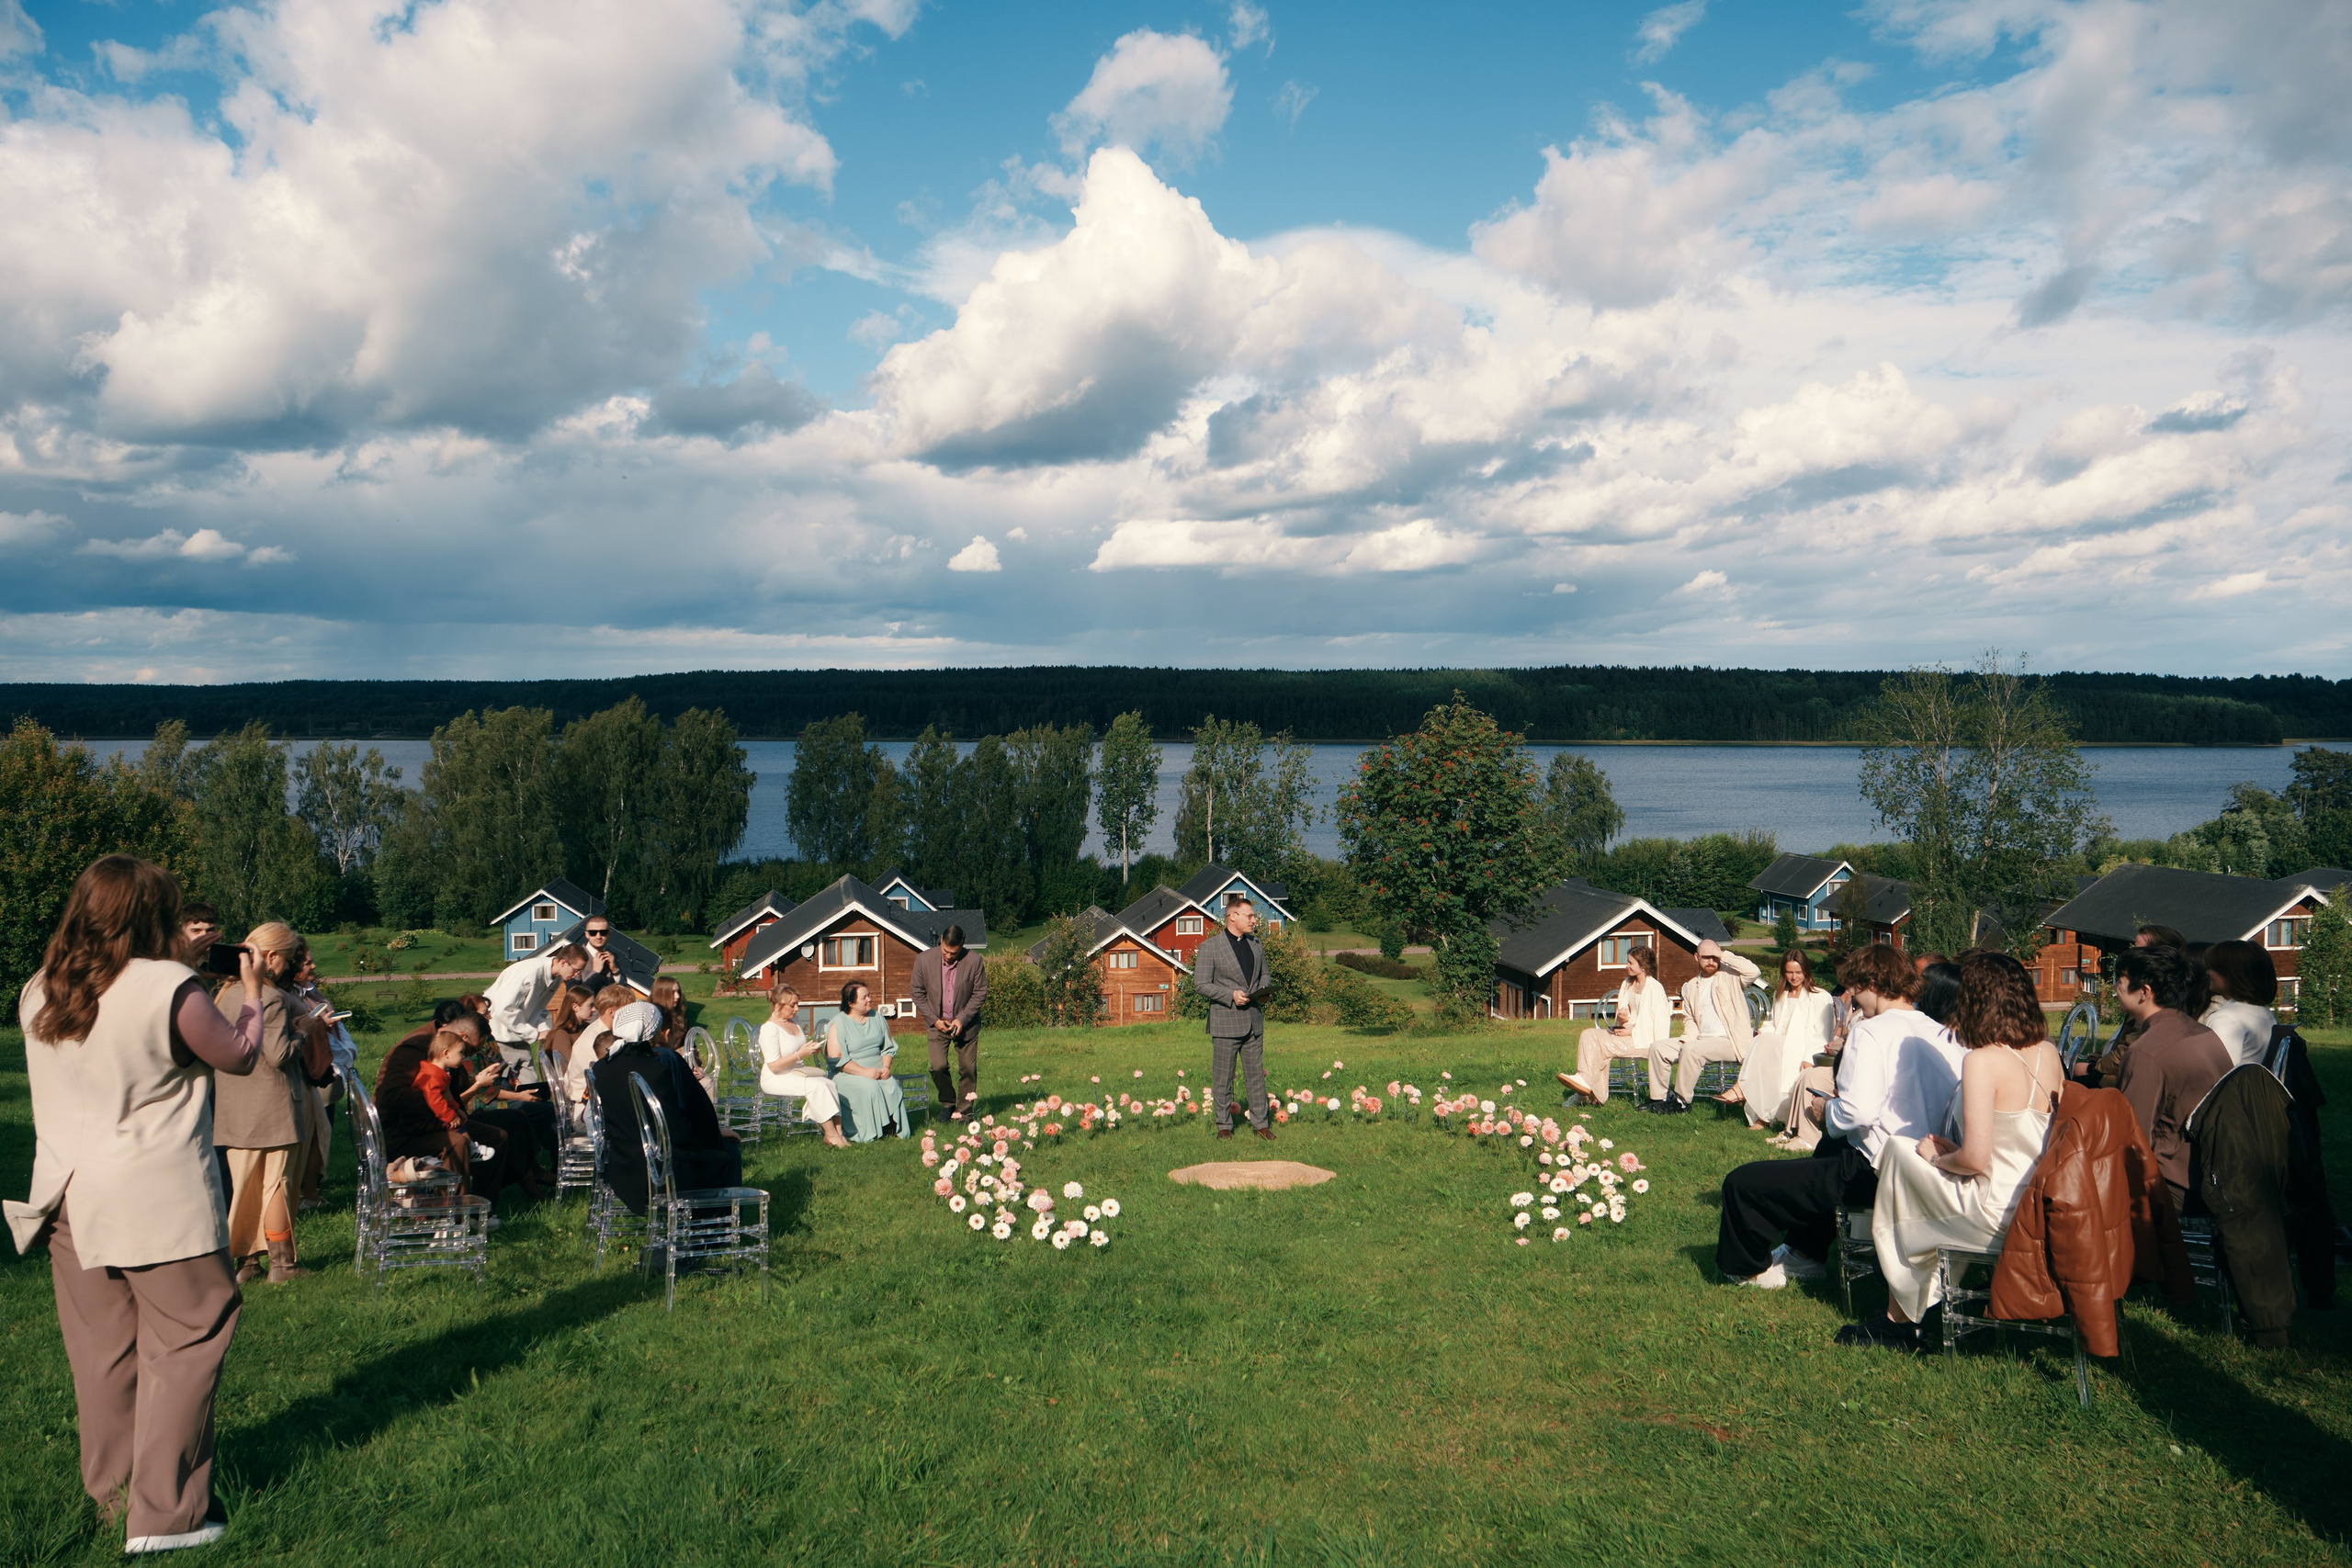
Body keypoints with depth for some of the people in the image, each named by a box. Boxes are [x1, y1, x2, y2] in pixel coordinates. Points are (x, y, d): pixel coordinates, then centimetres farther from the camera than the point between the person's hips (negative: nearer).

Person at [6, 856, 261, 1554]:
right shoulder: (169, 988, -16)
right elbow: (237, 1055, -2)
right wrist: (251, 995, 14)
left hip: (72, 1200, 6)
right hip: (160, 1205, -6)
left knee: (101, 1352, 15)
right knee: (182, 1345, 4)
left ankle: (111, 1495, 27)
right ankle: (165, 1512, 6)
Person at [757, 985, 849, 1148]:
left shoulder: (794, 1025, 13)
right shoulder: (769, 1029, -12)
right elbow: (773, 1066, -18)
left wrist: (812, 1050, 4)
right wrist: (800, 1054, -23)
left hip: (798, 1073, 8)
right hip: (776, 1079, -8)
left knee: (829, 1083, -20)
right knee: (817, 1086, -30)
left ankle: (837, 1131, -25)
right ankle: (831, 1134, -26)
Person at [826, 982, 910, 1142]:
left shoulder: (877, 1018, 12)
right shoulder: (838, 1024, -6)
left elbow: (888, 1047, 17)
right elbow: (837, 1058, -13)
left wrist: (886, 1066, -4)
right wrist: (864, 1071, -20)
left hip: (877, 1072, 4)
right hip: (847, 1074, -4)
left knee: (892, 1086, -25)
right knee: (869, 1087, -33)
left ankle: (894, 1128, -17)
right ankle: (868, 1134, -24)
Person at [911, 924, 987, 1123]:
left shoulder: (974, 961, -16)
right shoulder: (924, 959, -12)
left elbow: (980, 993, -7)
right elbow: (918, 993, -2)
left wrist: (962, 1019, -14)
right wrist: (934, 1020, -9)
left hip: (966, 1023, 0)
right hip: (936, 1022, 0)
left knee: (968, 1068, 2)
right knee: (938, 1066, -10)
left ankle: (964, 1110, 17)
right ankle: (949, 1104, 13)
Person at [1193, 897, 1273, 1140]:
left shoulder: (1256, 944, 12)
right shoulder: (1210, 947, -6)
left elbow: (1265, 974, 23)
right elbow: (1201, 984, -9)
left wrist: (1263, 991, 1)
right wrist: (1231, 995, -18)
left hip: (1254, 1019, 5)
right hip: (1225, 1022, -5)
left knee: (1256, 1073, 9)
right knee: (1222, 1077, 2)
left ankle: (1260, 1123, 17)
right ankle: (1224, 1126, 12)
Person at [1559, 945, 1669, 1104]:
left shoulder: (1655, 988, -11)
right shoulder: (1627, 984, 15)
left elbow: (1662, 1023, -16)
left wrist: (1633, 1031, -15)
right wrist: (1621, 1019, -7)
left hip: (1643, 1040, -8)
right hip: (1626, 1032, 8)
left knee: (1600, 1045, -24)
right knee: (1589, 1035, -13)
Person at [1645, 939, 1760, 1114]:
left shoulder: (1730, 977, -1)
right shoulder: (1691, 986, 17)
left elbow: (1753, 971, -23)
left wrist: (1724, 955, -16)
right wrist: (1689, 1037, 0)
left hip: (1728, 1041, -7)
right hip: (1701, 1039, 7)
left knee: (1691, 1050, -32)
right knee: (1658, 1047, -3)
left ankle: (1681, 1101, -20)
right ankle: (1658, 1097, 4)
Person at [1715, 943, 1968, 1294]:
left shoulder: (1871, 1032, -17)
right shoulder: (1944, 1035, 5)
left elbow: (1857, 1110, -28)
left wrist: (1828, 1110, -4)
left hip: (1877, 1175, -9)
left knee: (1741, 1184, 0)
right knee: (1830, 1144, 40)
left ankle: (1750, 1268, 27)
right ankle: (1804, 1255, 47)